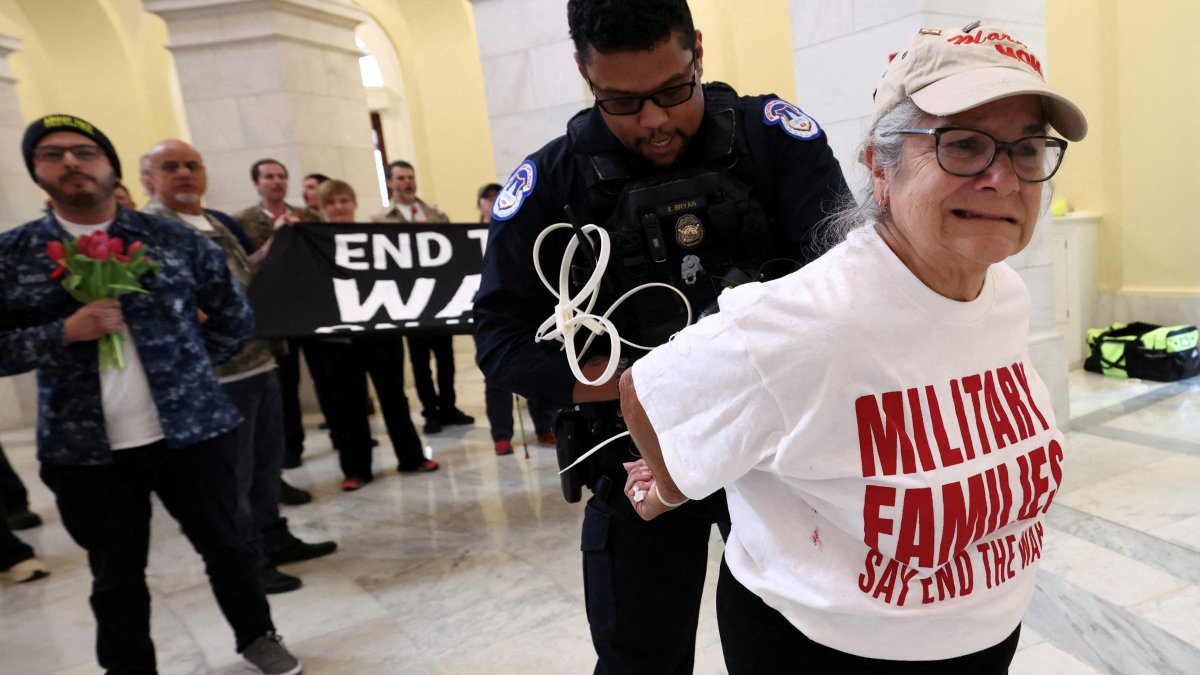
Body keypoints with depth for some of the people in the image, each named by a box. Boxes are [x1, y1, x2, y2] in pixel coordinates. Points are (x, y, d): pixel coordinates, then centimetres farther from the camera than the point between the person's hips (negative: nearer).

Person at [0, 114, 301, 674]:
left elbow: (235, 318, 7)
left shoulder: (173, 238, 0)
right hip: (85, 449, 0)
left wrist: (186, 368, 4)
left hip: (191, 431, 0)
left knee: (226, 545, 14)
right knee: (115, 575, 14)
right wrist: (64, 333, -16)